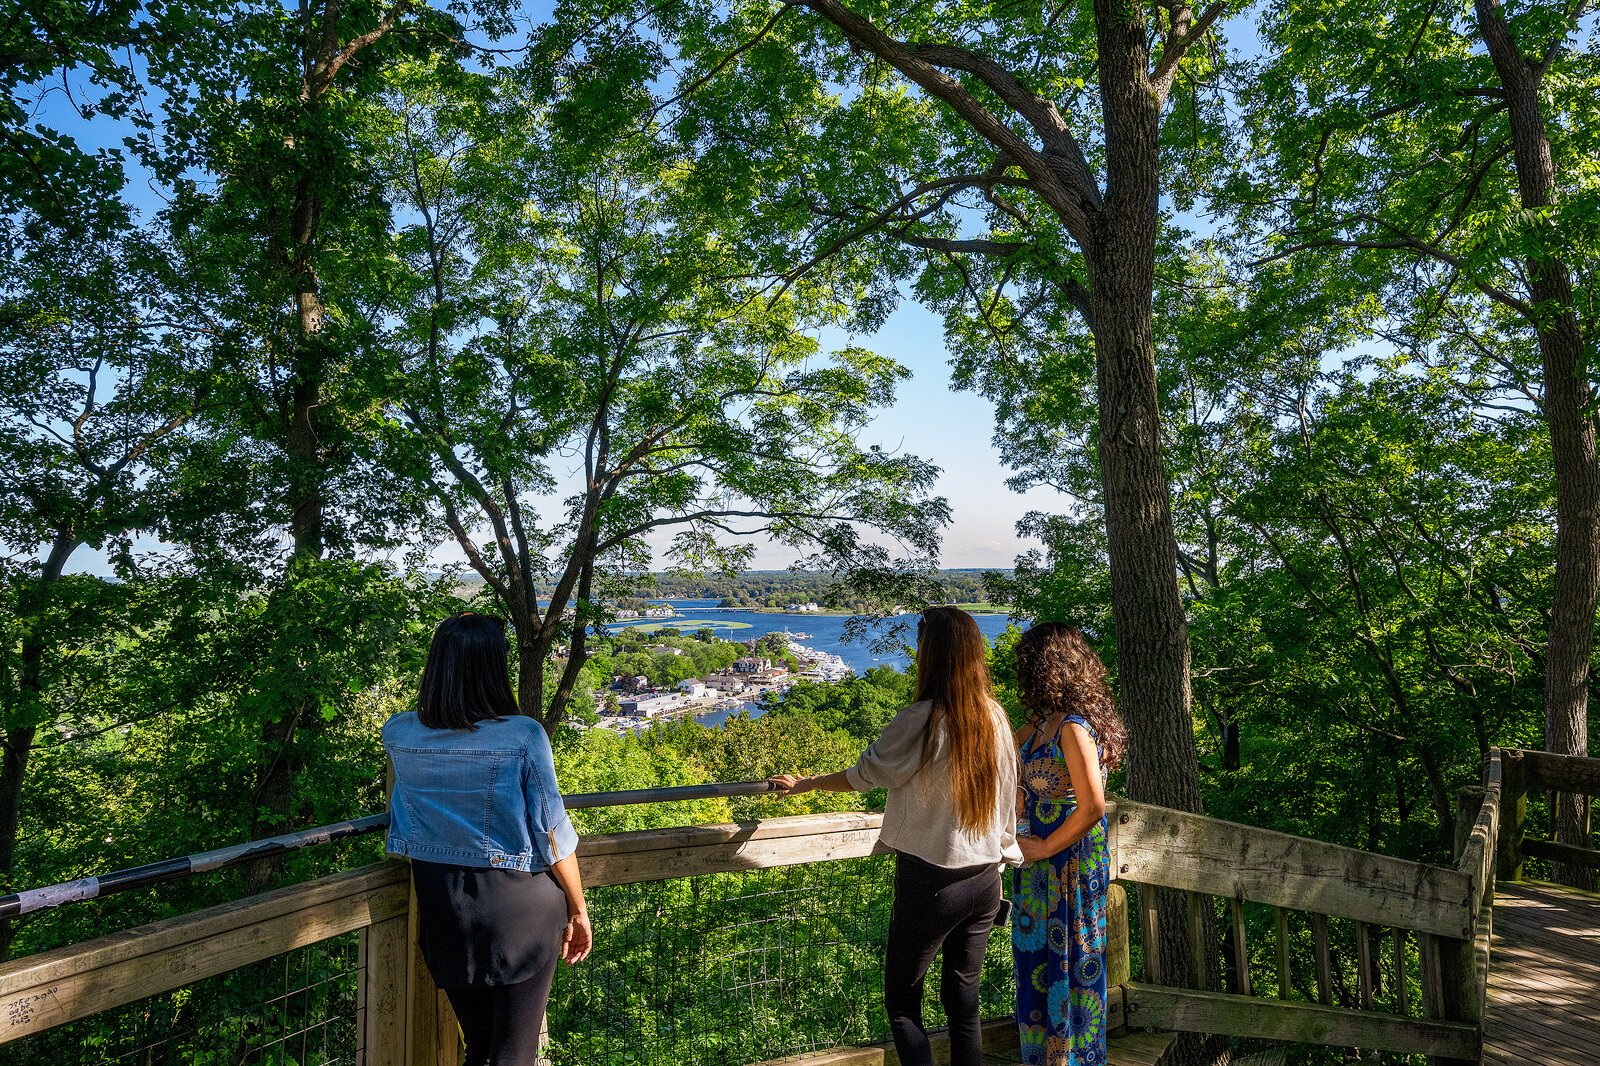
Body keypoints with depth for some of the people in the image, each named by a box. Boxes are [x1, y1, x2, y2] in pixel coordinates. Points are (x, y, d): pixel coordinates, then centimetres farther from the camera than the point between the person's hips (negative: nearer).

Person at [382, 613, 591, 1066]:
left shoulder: (398, 735, -8)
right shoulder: (523, 736, -20)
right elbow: (553, 837, -12)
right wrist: (578, 910, 1)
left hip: (441, 906, 5)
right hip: (520, 908, -4)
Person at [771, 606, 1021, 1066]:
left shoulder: (922, 720, -17)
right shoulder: (996, 718, 0)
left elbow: (863, 774, -5)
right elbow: (1007, 800, 8)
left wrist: (804, 783, 11)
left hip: (929, 881, -6)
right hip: (985, 881, 6)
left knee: (901, 1000, 9)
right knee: (963, 998, 16)